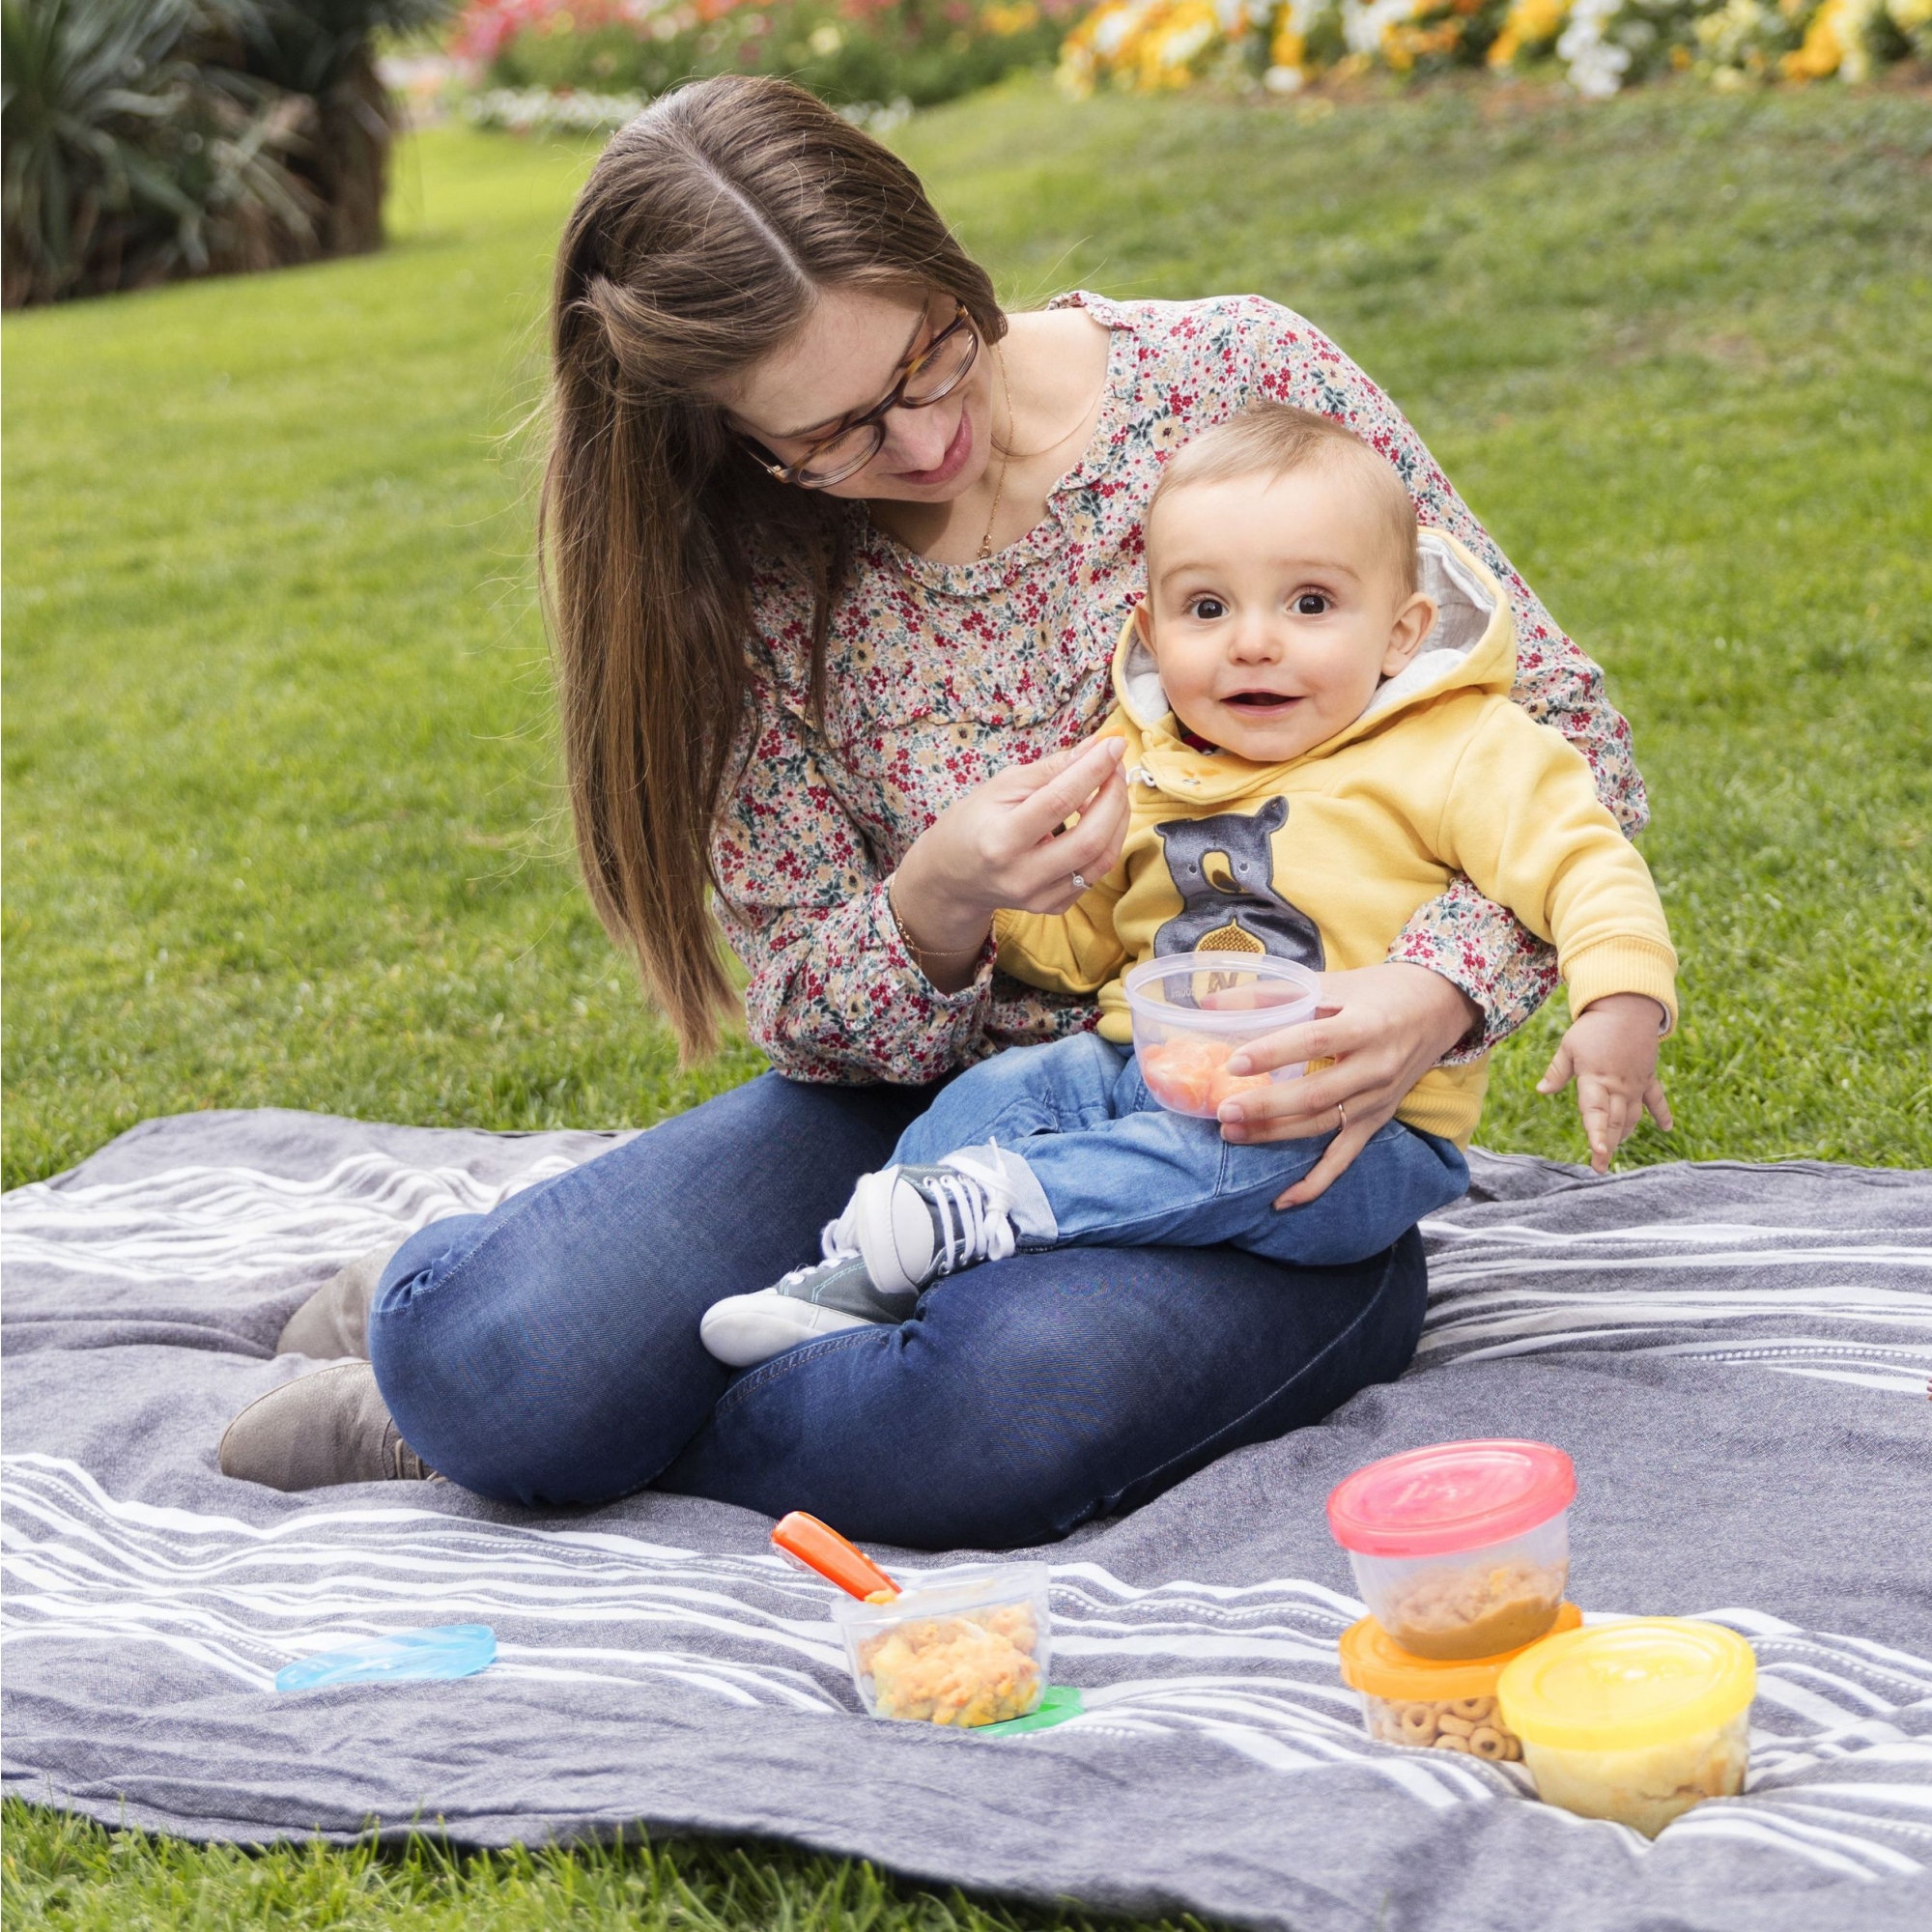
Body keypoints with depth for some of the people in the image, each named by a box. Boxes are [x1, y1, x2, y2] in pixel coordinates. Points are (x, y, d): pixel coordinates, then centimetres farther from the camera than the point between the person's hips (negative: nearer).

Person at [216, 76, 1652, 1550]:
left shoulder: (1243, 376, -9)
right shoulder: (752, 580, -4)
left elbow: (1562, 734, -4)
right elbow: (816, 1016, -2)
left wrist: (1434, 992, -23)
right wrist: (938, 905, -26)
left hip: (1274, 1145, -1)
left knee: (1020, 1399, -36)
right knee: (489, 1357, -27)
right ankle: (456, 1320, 12)